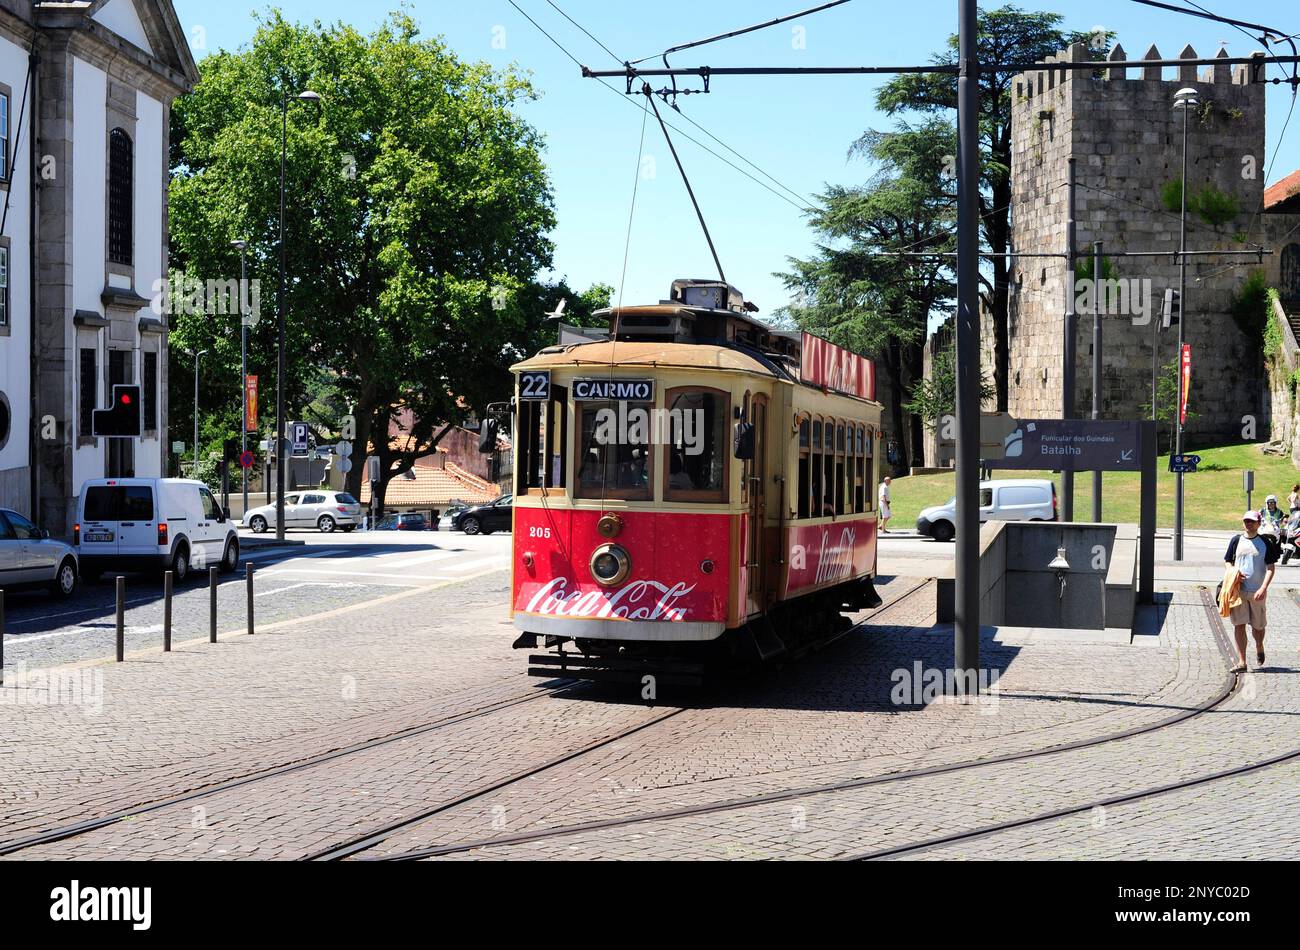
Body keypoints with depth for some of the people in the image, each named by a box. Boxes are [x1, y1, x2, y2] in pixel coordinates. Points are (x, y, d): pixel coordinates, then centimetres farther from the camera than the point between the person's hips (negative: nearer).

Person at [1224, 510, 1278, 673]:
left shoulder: (1266, 543, 1)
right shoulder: (1236, 540, 7)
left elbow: (1271, 568, -2)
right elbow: (1227, 561, 14)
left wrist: (1263, 588, -14)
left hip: (1257, 591, -1)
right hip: (1238, 590, 1)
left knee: (1258, 625, 9)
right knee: (1239, 625, -4)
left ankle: (1259, 647, 41)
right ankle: (1242, 662, -3)